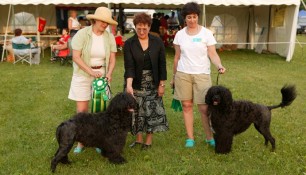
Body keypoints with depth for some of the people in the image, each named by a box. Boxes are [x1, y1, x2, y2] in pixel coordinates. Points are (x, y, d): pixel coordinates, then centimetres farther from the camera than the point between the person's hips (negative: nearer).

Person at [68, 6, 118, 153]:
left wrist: (109, 74, -17)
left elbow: (112, 59, 0)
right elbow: (76, 56, -15)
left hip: (101, 75, 2)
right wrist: (90, 71, -24)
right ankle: (81, 141, 17)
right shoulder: (82, 34, -11)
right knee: (81, 110, 1)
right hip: (82, 75, -2)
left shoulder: (109, 37, -2)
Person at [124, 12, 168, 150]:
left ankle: (149, 140, 14)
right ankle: (138, 139, 20)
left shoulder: (157, 42, -3)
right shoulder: (129, 43, -6)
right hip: (136, 84, 0)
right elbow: (129, 66, -14)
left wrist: (162, 84, -3)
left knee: (152, 111, 2)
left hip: (153, 84, 0)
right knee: (137, 111, 5)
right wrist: (128, 84, -28)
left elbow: (162, 64, 0)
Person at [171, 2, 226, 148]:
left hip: (202, 74, -2)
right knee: (186, 106, 5)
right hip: (183, 74, 2)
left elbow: (212, 54, -6)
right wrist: (174, 76, 12)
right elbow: (177, 57, 10)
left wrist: (219, 65, -25)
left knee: (204, 108, -2)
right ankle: (190, 138, 16)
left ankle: (210, 137, 14)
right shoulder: (180, 34, 3)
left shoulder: (206, 33, -3)